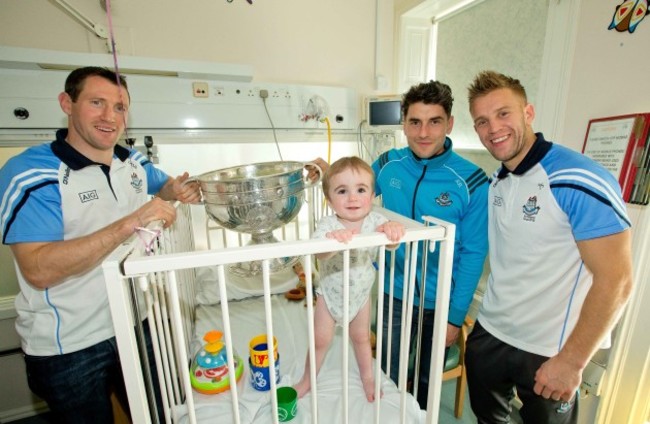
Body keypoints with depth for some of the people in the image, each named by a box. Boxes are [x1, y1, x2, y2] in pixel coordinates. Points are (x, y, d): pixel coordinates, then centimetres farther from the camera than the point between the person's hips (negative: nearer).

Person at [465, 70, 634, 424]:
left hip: (547, 353, -6)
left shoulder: (577, 181, -20)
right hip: (488, 333, 6)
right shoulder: (494, 182, 1)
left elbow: (616, 281, -19)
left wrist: (571, 360, -16)